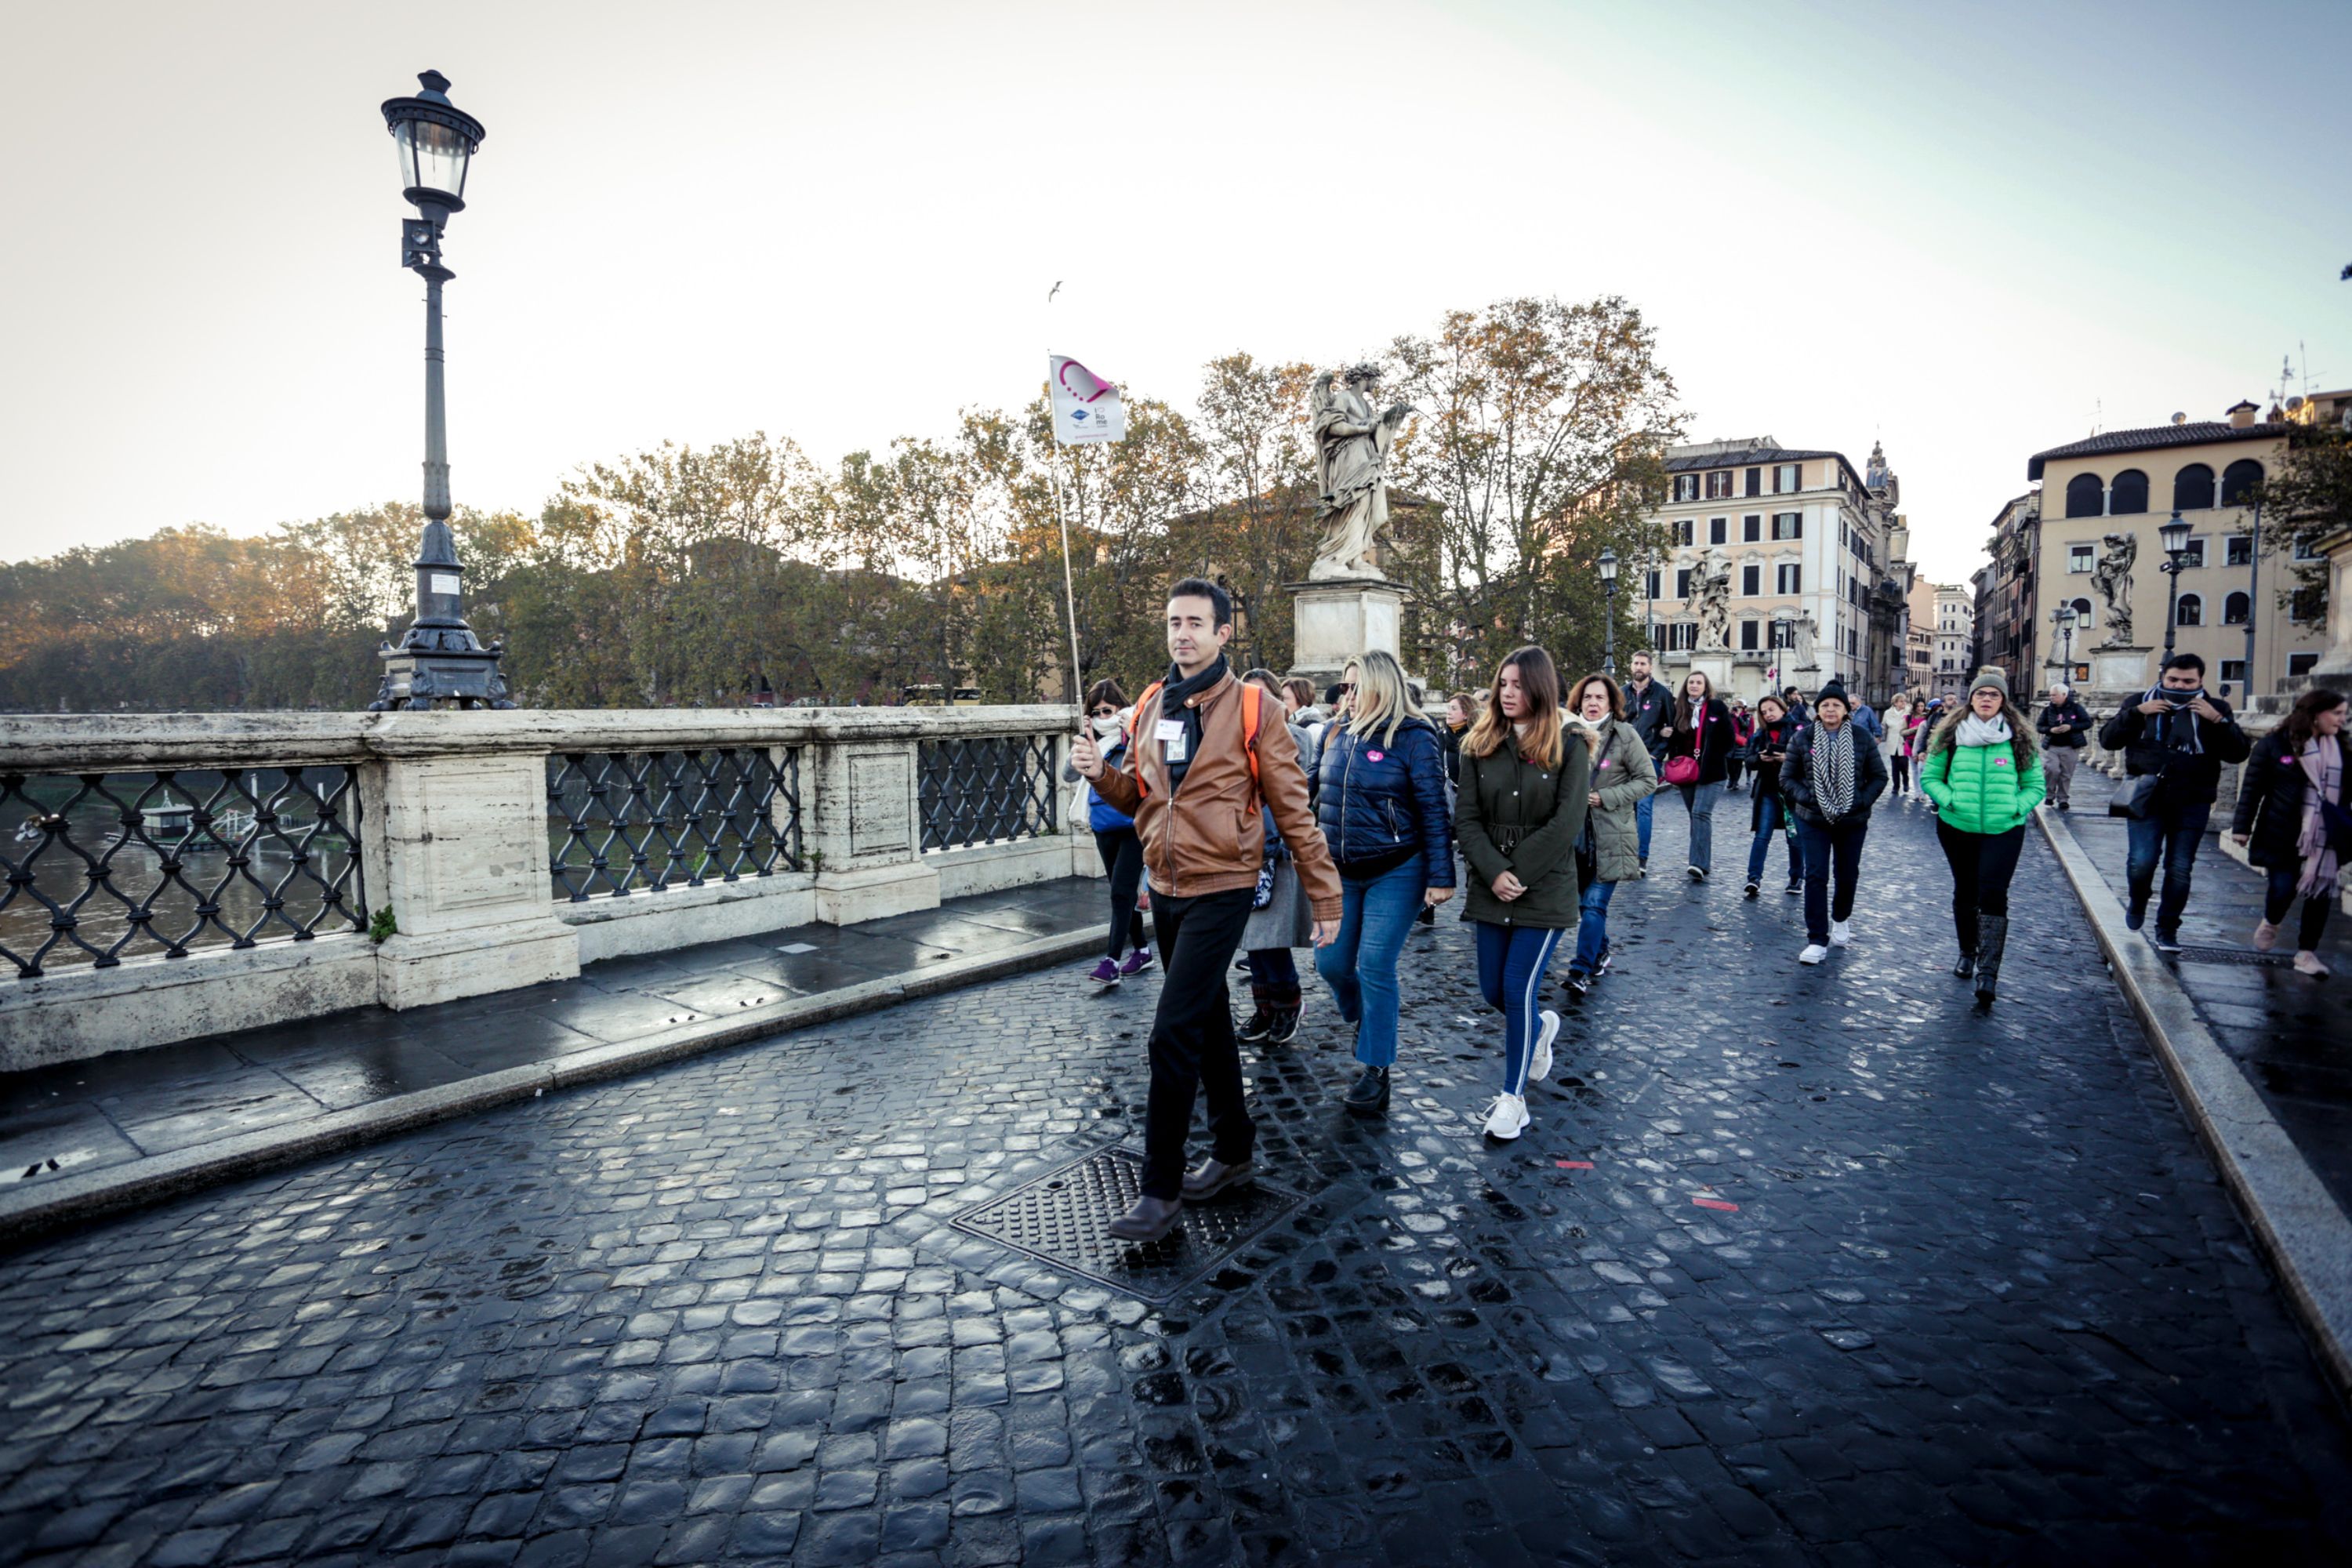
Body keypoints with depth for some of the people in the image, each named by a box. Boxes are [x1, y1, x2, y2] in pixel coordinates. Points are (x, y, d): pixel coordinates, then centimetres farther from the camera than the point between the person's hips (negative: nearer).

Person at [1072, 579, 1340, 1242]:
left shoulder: (1250, 709, -10)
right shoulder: (1150, 706, 7)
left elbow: (1294, 810, -8)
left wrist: (1324, 895, -7)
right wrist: (1102, 774, -7)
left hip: (1220, 889, -6)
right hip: (1165, 887, 6)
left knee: (1173, 1034, -9)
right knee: (1209, 1022, 18)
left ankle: (1161, 1190, 4)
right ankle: (1234, 1149, 35)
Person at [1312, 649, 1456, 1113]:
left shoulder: (1413, 737, -10)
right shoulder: (1337, 733, 7)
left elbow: (1433, 809, -12)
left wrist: (1441, 876, -16)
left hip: (1395, 872, -6)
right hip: (1339, 872, 6)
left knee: (1375, 966, -6)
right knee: (1331, 962, 7)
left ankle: (1376, 1070, 9)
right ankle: (1365, 1021, 39)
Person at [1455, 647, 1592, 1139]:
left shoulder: (1568, 747, -6)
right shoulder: (1480, 745, 3)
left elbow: (1566, 823, -12)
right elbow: (1466, 818, -2)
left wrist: (1518, 874, -15)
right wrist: (1494, 873, -15)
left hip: (1545, 890, -4)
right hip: (1490, 889, 4)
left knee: (1519, 989, -5)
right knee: (1492, 990, 11)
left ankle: (1513, 1098, 11)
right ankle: (1541, 1026, 45)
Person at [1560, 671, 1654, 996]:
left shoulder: (1625, 735, -5)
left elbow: (1648, 780, -4)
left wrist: (1605, 797, -13)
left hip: (1610, 837, -4)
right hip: (1576, 833, 4)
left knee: (1594, 903, -9)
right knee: (1585, 902, 14)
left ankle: (1581, 970, -6)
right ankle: (1600, 955, 34)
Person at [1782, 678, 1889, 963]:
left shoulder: (1861, 738, -3)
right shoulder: (1803, 738, -5)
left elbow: (1879, 776, 3)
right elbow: (1787, 778, 1)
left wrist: (1862, 801, -10)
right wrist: (1807, 798, -14)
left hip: (1853, 821, 1)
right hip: (1813, 820, -1)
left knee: (1847, 874, 15)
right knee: (1816, 876, -6)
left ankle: (1840, 919, 43)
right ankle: (1817, 940, -2)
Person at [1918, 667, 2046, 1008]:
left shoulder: (2019, 739, 1)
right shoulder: (1950, 735, 1)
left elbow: (2035, 785, 6)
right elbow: (1929, 777, 4)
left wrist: (2015, 808, -11)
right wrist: (1950, 800, -12)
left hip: (2004, 831, -1)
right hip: (1956, 828, 1)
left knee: (1992, 894, -13)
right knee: (1965, 892, 14)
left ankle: (1988, 973, -13)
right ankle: (1968, 952, 34)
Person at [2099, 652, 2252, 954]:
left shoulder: (2215, 710, 4)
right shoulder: (2141, 703, 4)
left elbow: (2239, 753, -3)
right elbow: (2107, 739, -2)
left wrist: (2218, 721, -15)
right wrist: (2137, 713, -14)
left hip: (2192, 804, 1)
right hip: (2147, 798, -1)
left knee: (2180, 869, 4)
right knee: (2142, 861, -10)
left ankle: (2167, 929, 17)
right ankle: (2137, 904, 21)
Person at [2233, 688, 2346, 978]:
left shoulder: (2340, 750, 8)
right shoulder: (2276, 744, -4)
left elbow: (2343, 794, 11)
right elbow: (2253, 787, -3)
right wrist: (2242, 826, -5)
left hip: (2324, 839, 4)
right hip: (2283, 836, -4)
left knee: (2321, 893, 3)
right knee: (2283, 887, -2)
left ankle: (2307, 953, 13)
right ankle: (2270, 923, 31)